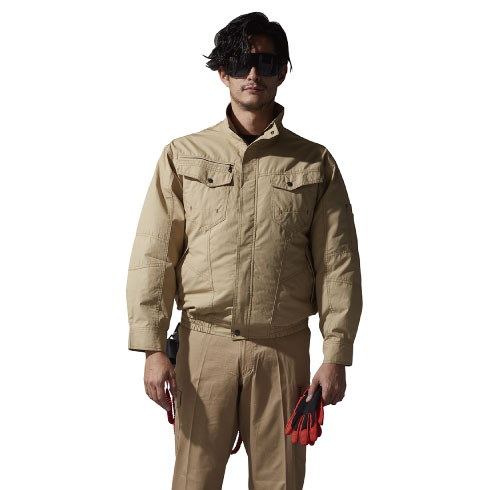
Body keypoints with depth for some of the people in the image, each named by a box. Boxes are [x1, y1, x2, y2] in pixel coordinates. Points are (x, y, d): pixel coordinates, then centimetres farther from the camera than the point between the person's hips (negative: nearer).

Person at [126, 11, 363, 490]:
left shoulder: (315, 163, 6)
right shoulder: (184, 155, 6)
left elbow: (337, 264, 4)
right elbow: (152, 256, 3)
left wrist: (336, 356, -2)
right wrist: (153, 348, -5)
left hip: (284, 348, 0)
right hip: (204, 345, 0)